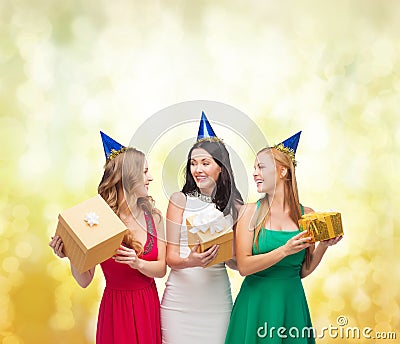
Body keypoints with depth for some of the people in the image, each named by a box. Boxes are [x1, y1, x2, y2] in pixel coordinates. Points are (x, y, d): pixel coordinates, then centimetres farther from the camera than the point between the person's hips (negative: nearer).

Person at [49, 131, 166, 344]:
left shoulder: (153, 216, 0)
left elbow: (162, 268, 0)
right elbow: (84, 281, -9)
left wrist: (138, 264, -19)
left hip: (149, 307, 4)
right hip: (116, 308, -4)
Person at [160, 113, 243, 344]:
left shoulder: (235, 207, 5)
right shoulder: (180, 200, 0)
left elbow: (238, 262, 9)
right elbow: (171, 257, -3)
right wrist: (191, 262, -24)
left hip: (217, 296, 2)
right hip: (180, 295, -1)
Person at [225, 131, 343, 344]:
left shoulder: (306, 215, 0)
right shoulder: (250, 212, -5)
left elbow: (303, 271, 5)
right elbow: (244, 266, -13)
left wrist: (323, 245, -9)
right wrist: (285, 250, -22)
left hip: (292, 302, 2)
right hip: (256, 301, -2)